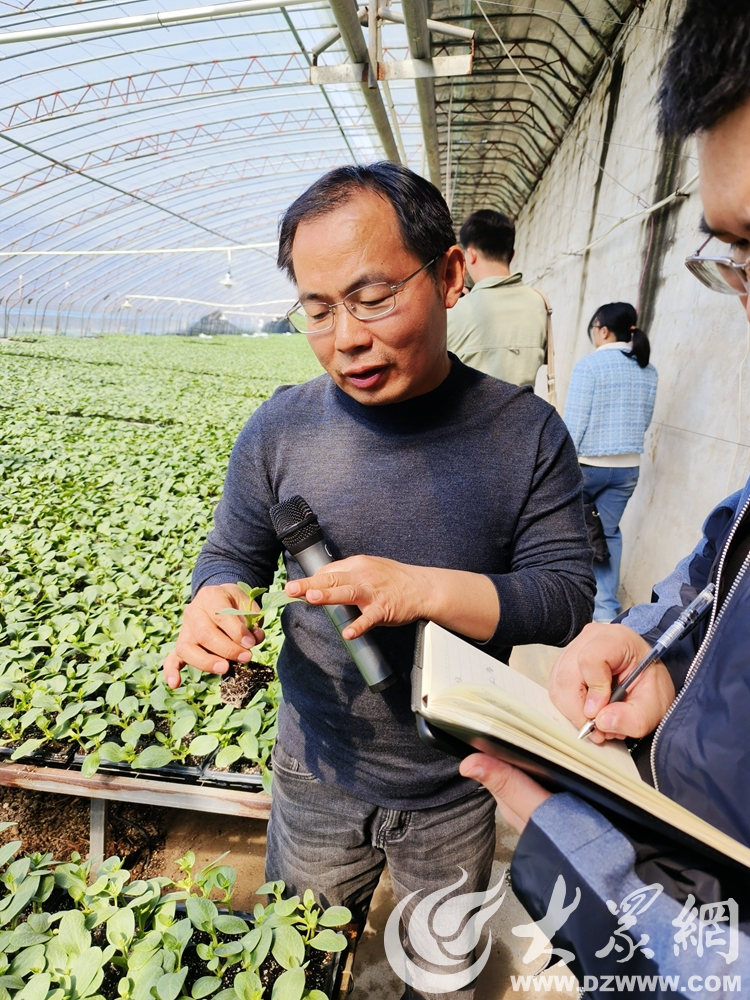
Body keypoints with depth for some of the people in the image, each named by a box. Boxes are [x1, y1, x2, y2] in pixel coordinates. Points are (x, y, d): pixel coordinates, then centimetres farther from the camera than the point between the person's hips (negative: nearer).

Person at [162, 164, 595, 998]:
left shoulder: (525, 433, -15)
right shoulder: (280, 429, -12)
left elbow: (568, 594, -15)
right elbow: (232, 554, 0)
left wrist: (426, 589, -30)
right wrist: (212, 600, -24)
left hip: (457, 787, 0)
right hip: (317, 774, 1)